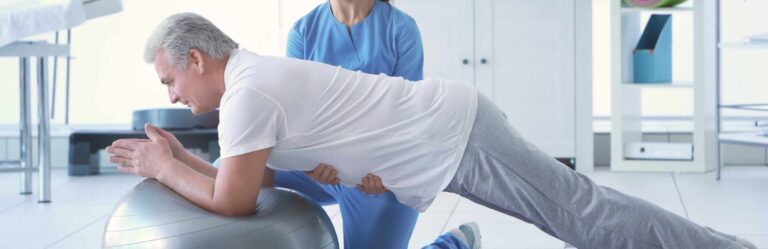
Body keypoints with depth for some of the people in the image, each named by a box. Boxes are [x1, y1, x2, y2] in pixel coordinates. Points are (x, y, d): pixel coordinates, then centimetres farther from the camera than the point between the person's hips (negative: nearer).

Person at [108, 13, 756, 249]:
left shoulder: (249, 91, -16)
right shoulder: (260, 77, 15)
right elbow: (257, 179, 23)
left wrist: (164, 168, 1)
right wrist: (180, 160, 19)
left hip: (456, 135, -9)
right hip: (453, 124, 9)